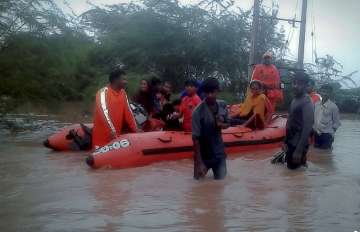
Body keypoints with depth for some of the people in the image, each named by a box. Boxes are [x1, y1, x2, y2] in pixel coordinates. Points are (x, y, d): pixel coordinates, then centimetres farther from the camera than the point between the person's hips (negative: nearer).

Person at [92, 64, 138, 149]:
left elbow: (128, 112, 9)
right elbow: (104, 113, -25)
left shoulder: (123, 93, 8)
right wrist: (112, 131, -33)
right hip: (102, 137, -7)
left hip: (116, 137, 7)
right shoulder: (104, 92, -14)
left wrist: (135, 130, 2)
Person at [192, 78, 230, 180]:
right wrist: (199, 162, -19)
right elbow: (195, 138, -18)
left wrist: (221, 124, -15)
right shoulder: (198, 112, -20)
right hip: (203, 155, -4)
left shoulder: (223, 106, -5)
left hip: (219, 153, 4)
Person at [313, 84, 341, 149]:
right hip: (316, 134, 5)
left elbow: (336, 122, -4)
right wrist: (314, 129, 8)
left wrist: (331, 134, -6)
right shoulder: (316, 104, 4)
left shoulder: (333, 106, -9)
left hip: (327, 135, -4)